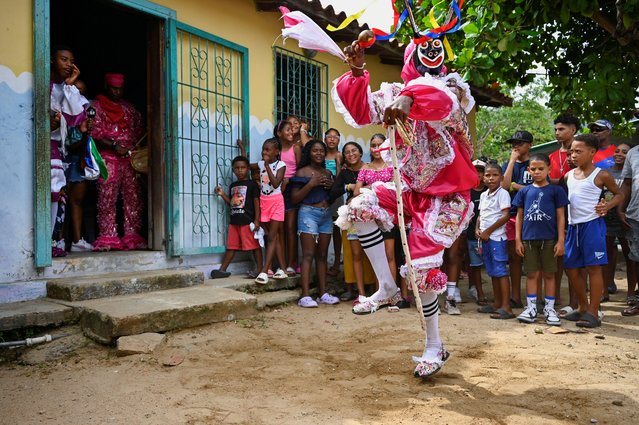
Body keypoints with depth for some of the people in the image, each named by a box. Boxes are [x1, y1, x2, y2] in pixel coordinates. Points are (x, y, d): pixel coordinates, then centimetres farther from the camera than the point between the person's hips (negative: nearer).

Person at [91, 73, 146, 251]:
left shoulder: (129, 108, 20)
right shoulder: (97, 106, 5)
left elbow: (140, 130, 20)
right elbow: (95, 133, -4)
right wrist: (114, 146, -15)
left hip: (131, 159, 4)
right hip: (108, 159, -4)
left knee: (133, 198, -1)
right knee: (107, 199, -5)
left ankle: (132, 236, 3)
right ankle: (107, 237, -1)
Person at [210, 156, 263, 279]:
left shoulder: (252, 184, -3)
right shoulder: (232, 186, 16)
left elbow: (257, 202, -7)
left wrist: (256, 220, -13)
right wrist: (222, 194, 7)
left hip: (248, 221, -6)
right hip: (234, 221, 6)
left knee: (254, 246, -1)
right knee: (231, 246, 11)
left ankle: (260, 270, 3)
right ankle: (222, 270, 14)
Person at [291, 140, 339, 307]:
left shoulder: (328, 173, 16)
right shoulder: (302, 172, 0)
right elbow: (295, 198, -5)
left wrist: (331, 186, 3)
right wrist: (311, 184, -15)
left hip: (326, 214, 6)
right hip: (309, 213, -5)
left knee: (322, 255, 7)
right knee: (308, 254, -10)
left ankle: (323, 294, 10)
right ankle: (305, 296, -11)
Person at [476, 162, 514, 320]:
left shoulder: (502, 193, -8)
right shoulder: (483, 195, 15)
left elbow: (505, 216, -15)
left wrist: (488, 231, -14)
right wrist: (477, 229, 1)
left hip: (497, 237, -8)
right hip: (485, 238, 8)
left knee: (501, 271, -7)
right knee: (493, 272, 14)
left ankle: (506, 307, -5)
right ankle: (497, 303, 23)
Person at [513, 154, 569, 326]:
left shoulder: (555, 190, 0)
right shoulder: (524, 191, 7)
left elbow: (560, 217, 0)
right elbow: (519, 216, 9)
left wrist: (561, 241, -5)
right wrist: (517, 239, 4)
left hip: (549, 239, -2)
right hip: (528, 239, 2)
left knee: (549, 274, 7)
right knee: (532, 274, 8)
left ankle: (549, 308, 17)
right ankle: (531, 308, 16)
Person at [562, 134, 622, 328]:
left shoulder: (601, 175, -3)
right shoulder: (569, 175, 11)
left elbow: (618, 194, 6)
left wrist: (607, 205, -10)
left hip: (592, 224, -6)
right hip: (573, 225, 6)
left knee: (593, 267, -2)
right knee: (571, 268, 10)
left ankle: (593, 313, 5)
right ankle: (583, 308, 26)